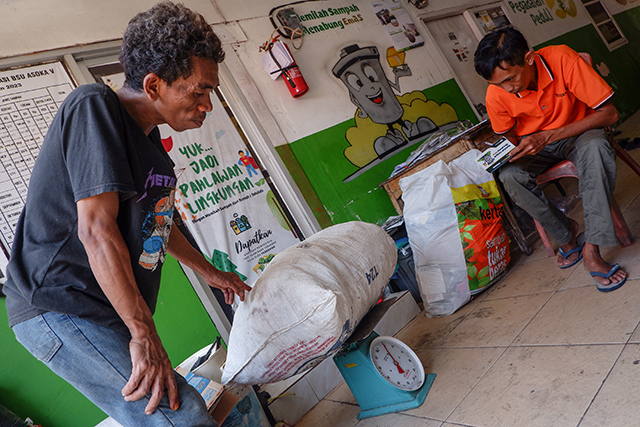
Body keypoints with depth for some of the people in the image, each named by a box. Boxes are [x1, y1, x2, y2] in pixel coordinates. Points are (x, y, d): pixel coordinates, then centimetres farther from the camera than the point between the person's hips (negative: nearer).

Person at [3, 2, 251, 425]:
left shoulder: (148, 139, 13)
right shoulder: (94, 106, -15)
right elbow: (96, 229, -24)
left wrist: (211, 272, 32)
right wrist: (144, 334, -24)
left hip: (109, 312, 9)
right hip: (58, 309, -9)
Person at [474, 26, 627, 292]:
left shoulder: (562, 59, -26)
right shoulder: (496, 94, -18)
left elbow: (609, 114, -23)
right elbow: (510, 138, 2)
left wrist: (548, 136, -32)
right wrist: (510, 153, -23)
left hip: (578, 134, -2)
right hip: (534, 146, 2)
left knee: (595, 146, -37)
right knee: (508, 176, -29)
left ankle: (591, 249, -32)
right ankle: (567, 237, -9)